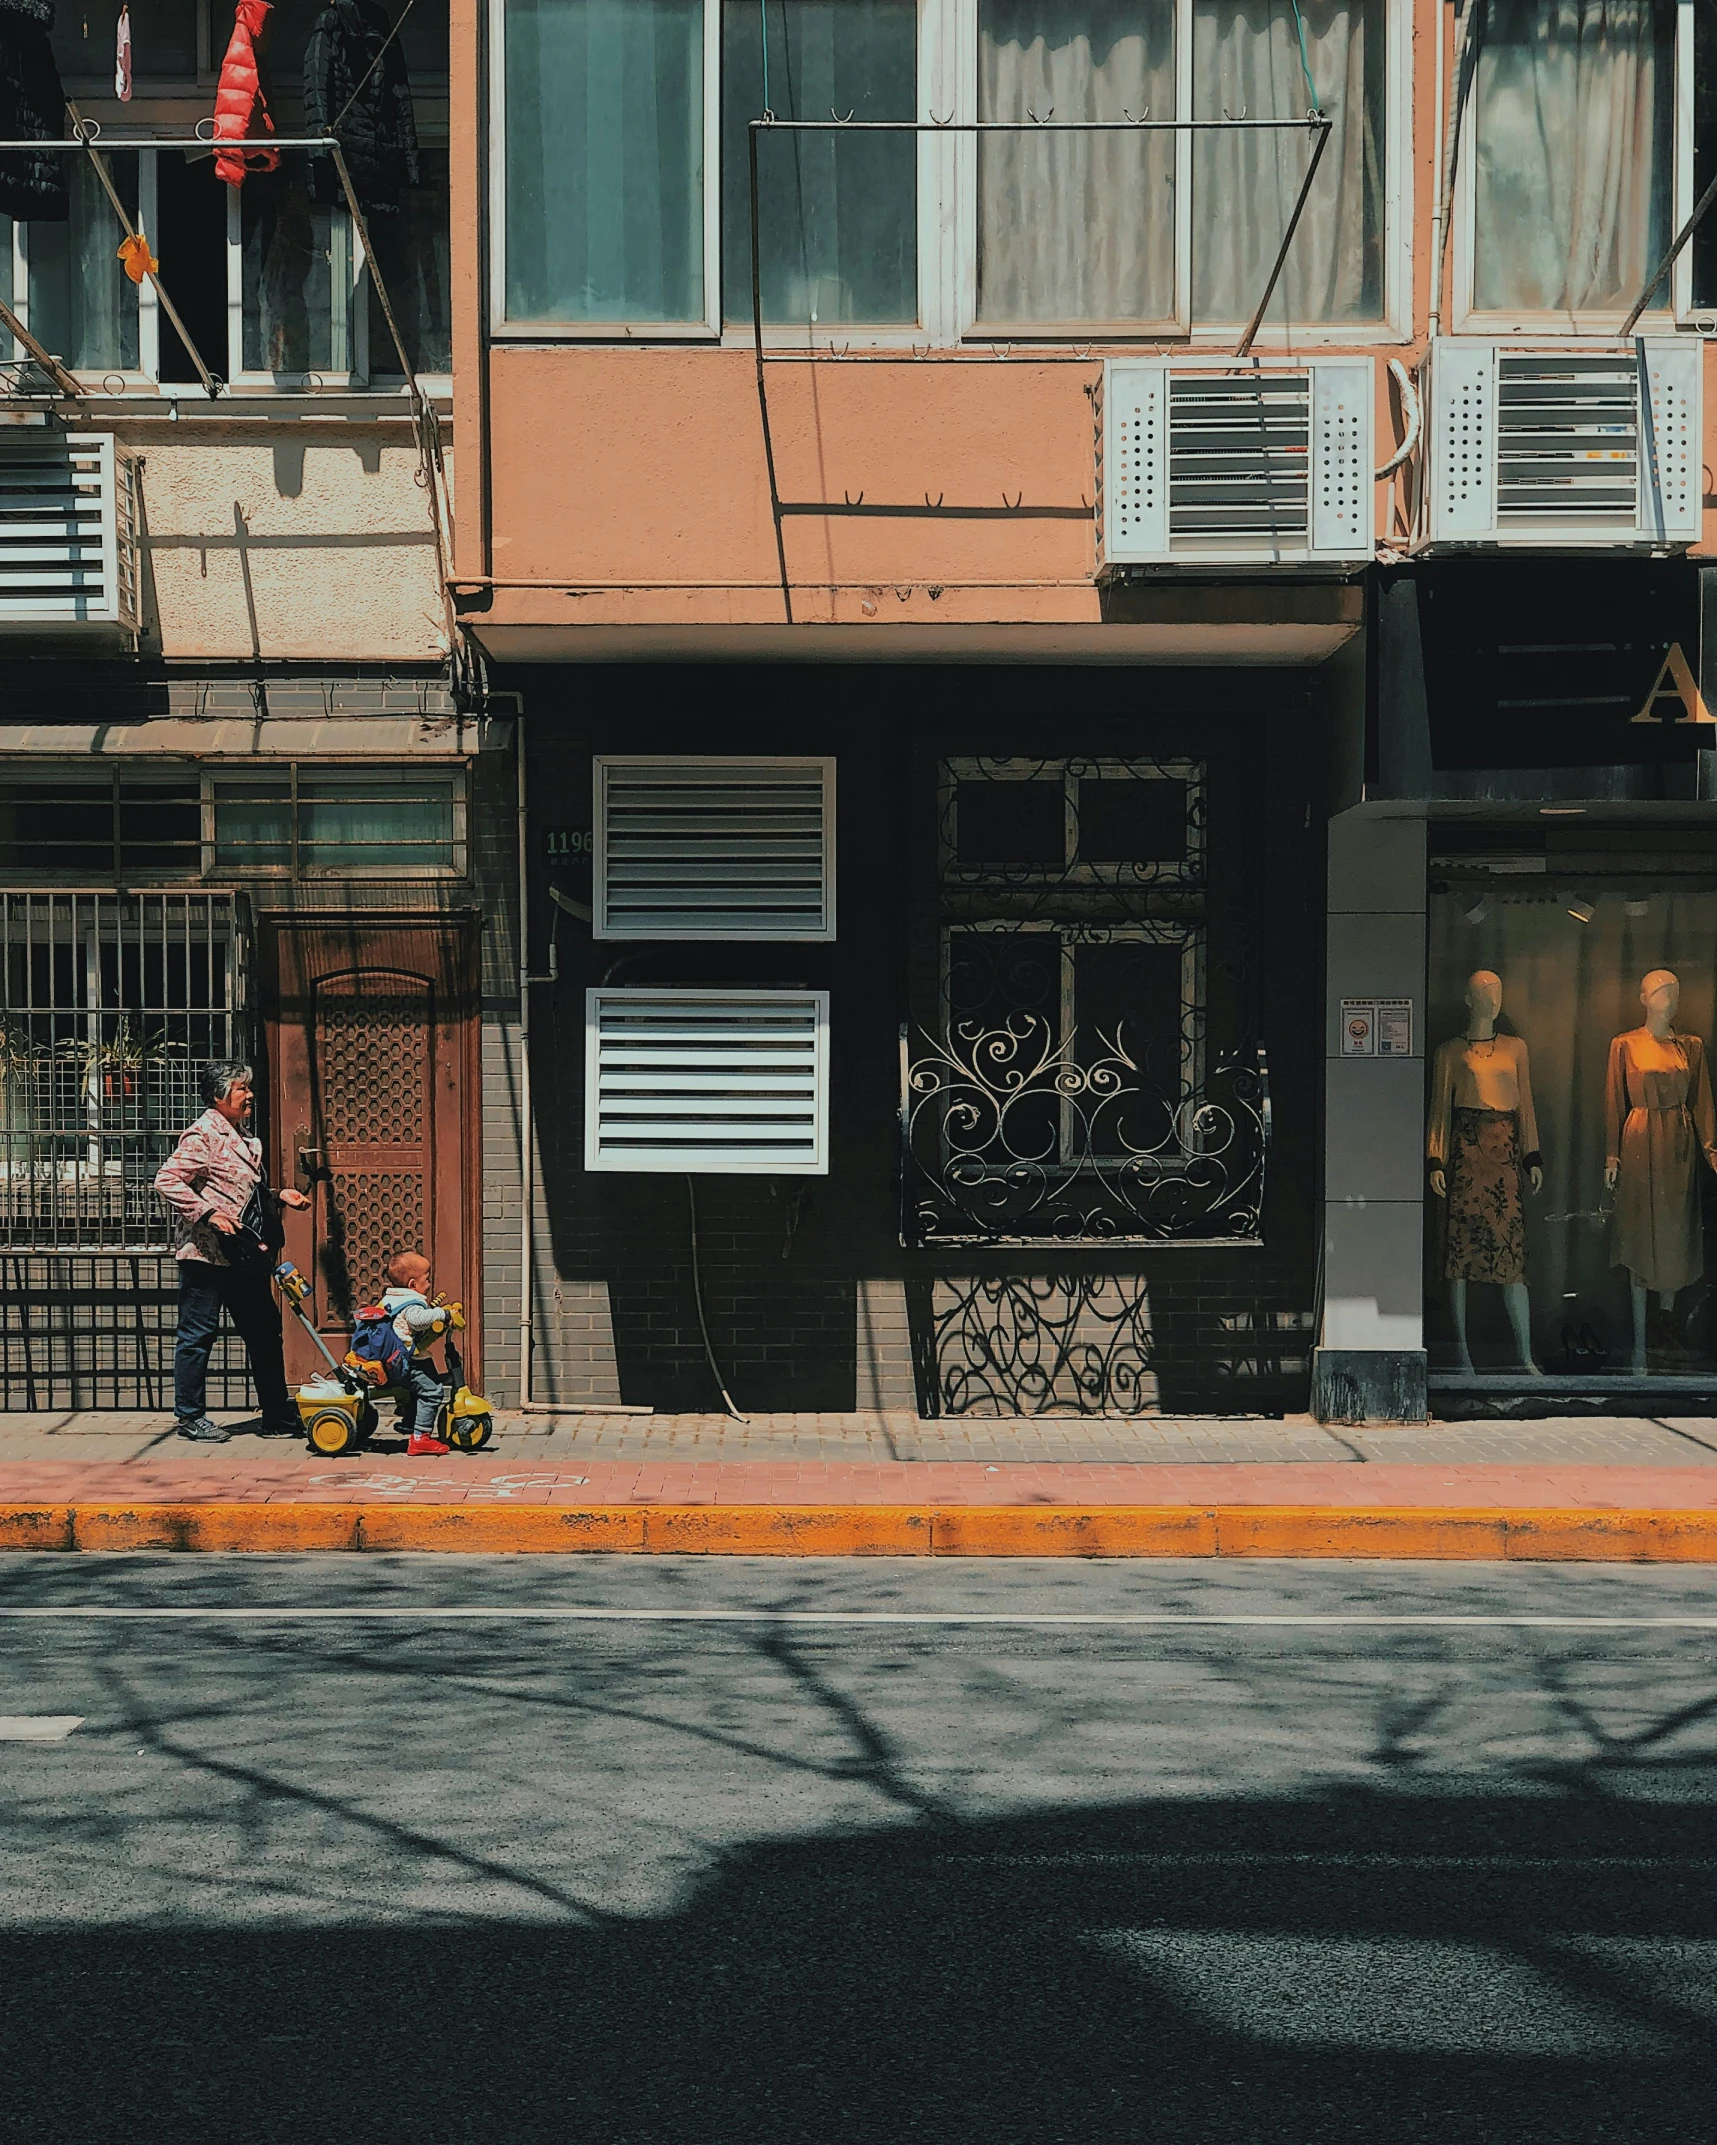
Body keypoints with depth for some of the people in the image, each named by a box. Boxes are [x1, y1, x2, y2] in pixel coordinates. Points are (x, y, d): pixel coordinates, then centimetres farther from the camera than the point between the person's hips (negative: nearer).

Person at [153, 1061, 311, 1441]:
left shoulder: (244, 1139, 17)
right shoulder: (202, 1135, -11)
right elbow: (167, 1181, -19)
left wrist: (278, 1196, 13)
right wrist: (208, 1213, -24)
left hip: (243, 1254, 9)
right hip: (206, 1253, -9)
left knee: (264, 1331, 11)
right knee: (198, 1334, -1)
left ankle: (278, 1416, 17)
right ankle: (189, 1416, 9)